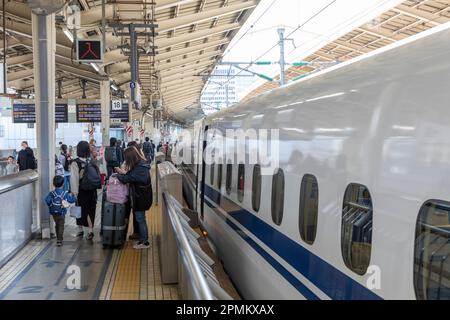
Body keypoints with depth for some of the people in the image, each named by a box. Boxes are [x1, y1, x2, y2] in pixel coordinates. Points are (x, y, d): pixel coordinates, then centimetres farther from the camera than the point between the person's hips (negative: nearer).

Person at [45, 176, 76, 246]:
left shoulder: (51, 193, -7)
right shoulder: (65, 193, -7)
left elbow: (47, 200, -22)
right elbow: (72, 200, -7)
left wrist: (50, 205, -4)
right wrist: (71, 196, 13)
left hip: (54, 213, 2)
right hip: (62, 213, -2)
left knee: (57, 225, 21)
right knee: (61, 226, 3)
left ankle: (58, 238, 32)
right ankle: (59, 240, -6)